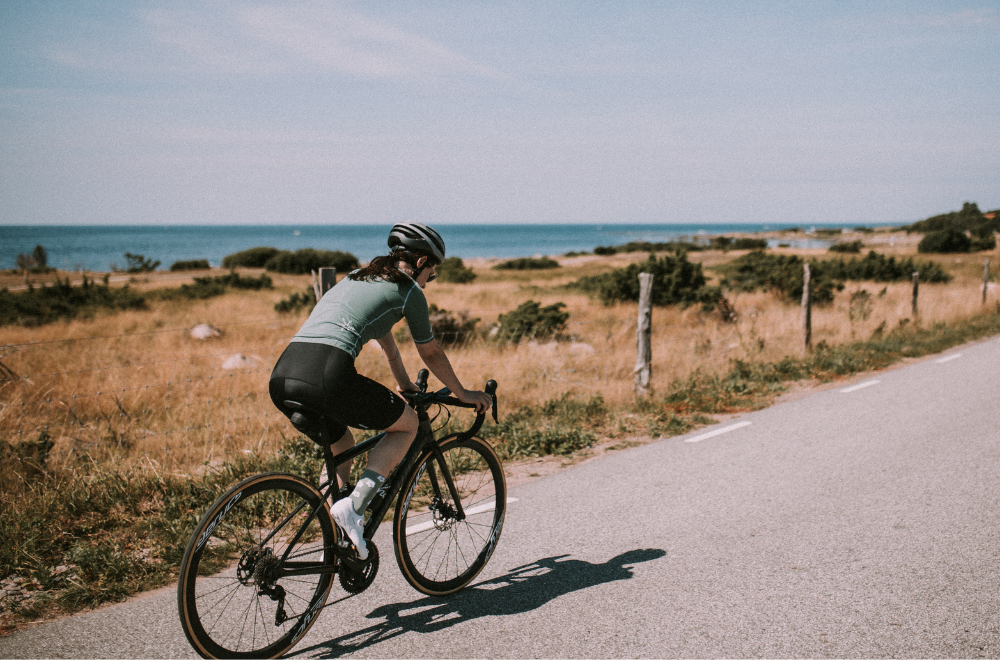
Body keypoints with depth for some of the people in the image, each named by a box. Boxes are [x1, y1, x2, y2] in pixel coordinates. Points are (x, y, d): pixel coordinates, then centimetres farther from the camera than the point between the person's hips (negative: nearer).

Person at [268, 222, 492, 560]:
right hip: (327, 375, -8)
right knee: (407, 424, 15)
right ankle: (353, 506, -2)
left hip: (281, 378, 8)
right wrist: (463, 394, 40)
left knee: (341, 445, 32)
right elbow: (431, 354, 23)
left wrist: (405, 385, 62)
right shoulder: (409, 291, 11)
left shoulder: (356, 278, 33)